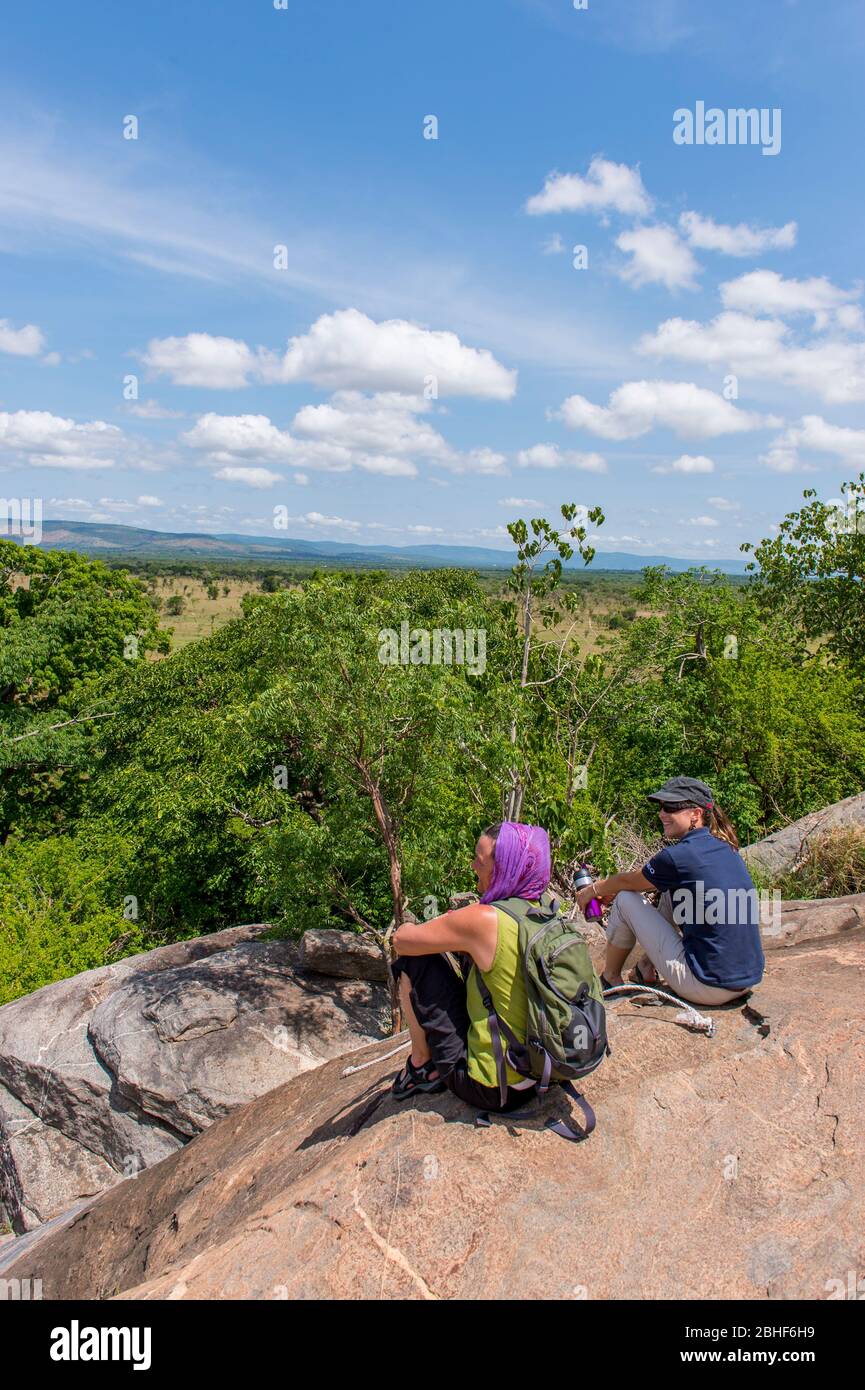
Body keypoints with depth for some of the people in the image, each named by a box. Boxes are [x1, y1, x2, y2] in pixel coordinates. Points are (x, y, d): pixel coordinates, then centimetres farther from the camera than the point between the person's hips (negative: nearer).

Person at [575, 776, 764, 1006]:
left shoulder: (679, 856, -16)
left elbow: (627, 881, 3)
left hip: (708, 987, -8)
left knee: (625, 899, 4)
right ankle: (647, 968, 32)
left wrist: (594, 890, 22)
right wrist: (608, 889, 26)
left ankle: (610, 978, 24)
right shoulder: (725, 848, 8)